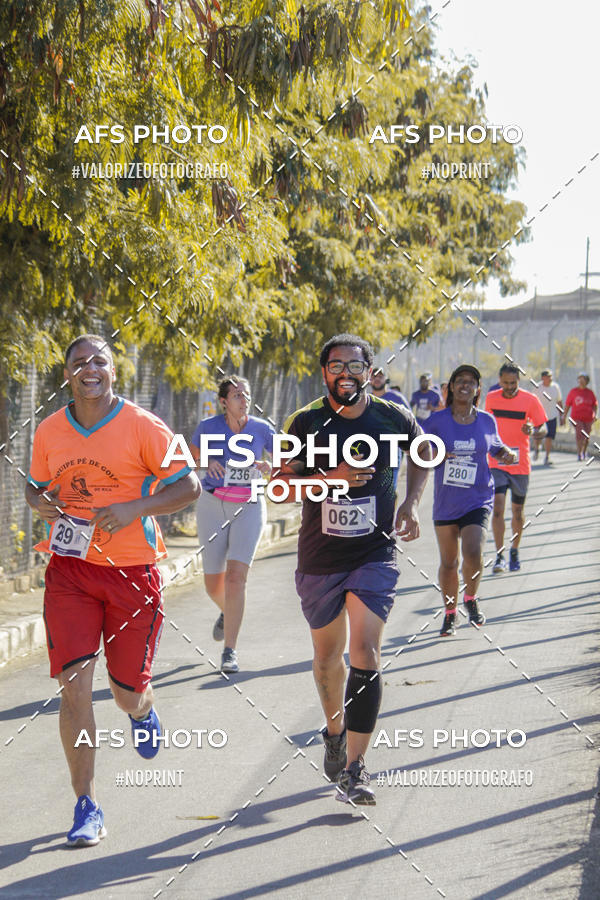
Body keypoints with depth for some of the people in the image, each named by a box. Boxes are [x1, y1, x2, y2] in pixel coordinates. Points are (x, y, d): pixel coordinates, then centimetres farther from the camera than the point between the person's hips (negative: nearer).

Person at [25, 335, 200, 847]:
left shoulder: (142, 428, -7)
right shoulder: (49, 433, 4)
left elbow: (189, 487, -5)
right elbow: (36, 486, 18)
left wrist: (133, 509, -20)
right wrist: (40, 502, -6)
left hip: (132, 570, -2)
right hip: (70, 569, 2)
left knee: (128, 692, 6)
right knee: (74, 684, -11)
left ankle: (143, 710, 48)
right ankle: (87, 806, -1)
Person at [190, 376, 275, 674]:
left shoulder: (262, 429, -1)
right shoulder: (209, 426, -2)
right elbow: (193, 453, 15)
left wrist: (267, 466, -17)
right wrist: (208, 461, -7)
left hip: (249, 507, -1)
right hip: (212, 506, 1)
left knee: (236, 576, -17)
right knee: (213, 583, 6)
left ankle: (230, 651, -12)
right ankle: (227, 612, 44)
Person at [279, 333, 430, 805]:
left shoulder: (392, 418, -4)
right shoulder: (306, 423, -7)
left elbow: (423, 450, 17)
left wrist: (411, 502, 4)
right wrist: (332, 478, -24)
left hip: (375, 554, -1)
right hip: (320, 557, 1)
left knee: (365, 651, -15)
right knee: (328, 652, 15)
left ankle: (354, 768, -14)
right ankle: (334, 731, 44)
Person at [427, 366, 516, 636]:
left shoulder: (486, 421, 2)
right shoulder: (438, 421, -1)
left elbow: (496, 447, 20)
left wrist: (507, 454, -2)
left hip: (478, 500, -1)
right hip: (445, 502, 1)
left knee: (473, 554, -20)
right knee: (448, 562, 8)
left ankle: (471, 599, 10)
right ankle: (450, 614, 28)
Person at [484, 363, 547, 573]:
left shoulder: (530, 400, -4)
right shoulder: (491, 398, 2)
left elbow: (542, 427, 1)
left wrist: (532, 430, -20)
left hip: (520, 463, 0)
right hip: (496, 463, 0)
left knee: (517, 511, 10)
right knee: (498, 507, -14)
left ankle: (514, 551, 31)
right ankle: (500, 557, -14)